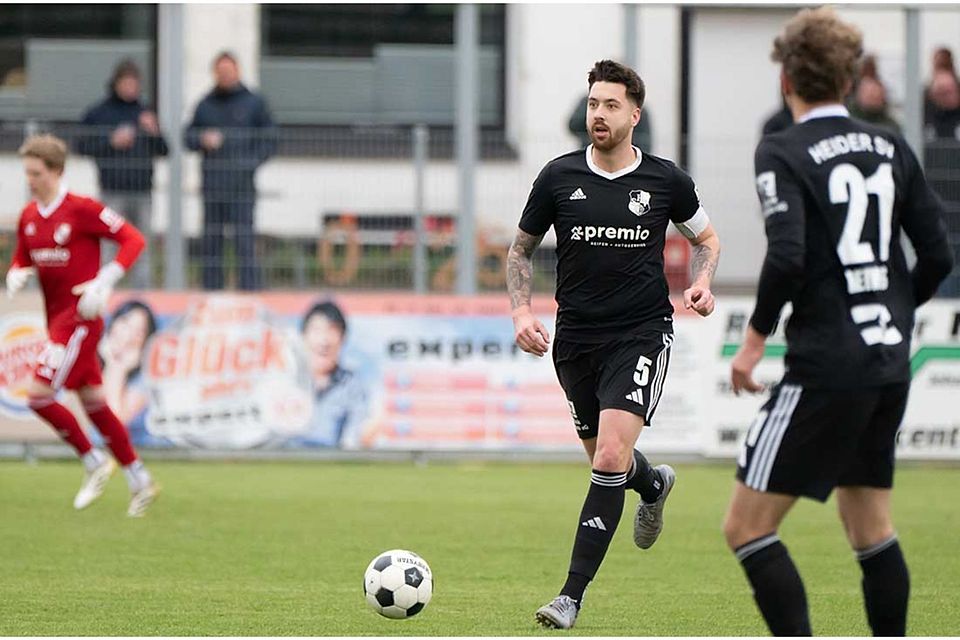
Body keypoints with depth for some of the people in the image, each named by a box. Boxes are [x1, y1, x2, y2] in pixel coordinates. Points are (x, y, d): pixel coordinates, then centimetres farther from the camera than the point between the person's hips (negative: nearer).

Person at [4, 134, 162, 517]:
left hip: (79, 318, -8)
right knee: (93, 402, 11)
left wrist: (103, 283, -21)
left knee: (38, 394, -15)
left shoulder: (82, 210, -14)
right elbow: (22, 260, 22)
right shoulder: (28, 217, 8)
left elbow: (133, 240, -13)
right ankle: (140, 482, 19)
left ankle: (94, 464, 2)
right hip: (57, 318, 8)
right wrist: (17, 276, -3)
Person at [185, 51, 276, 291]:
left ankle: (248, 288, -9)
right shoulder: (205, 105, 14)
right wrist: (203, 140, -8)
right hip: (213, 184, 3)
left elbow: (268, 141, 5)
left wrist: (251, 164, -10)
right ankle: (211, 290, 7)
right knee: (211, 241, 3)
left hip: (242, 183, -3)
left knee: (244, 240, -9)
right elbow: (189, 138, 15)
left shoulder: (254, 103, 6)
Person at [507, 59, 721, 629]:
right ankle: (655, 485, 55)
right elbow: (522, 249, 12)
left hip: (642, 333, -3)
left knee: (610, 458, -19)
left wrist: (702, 284, -5)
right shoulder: (559, 177, -1)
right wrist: (522, 310, -4)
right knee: (606, 459, 16)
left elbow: (707, 238, 15)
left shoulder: (666, 181, -3)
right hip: (576, 338, 3)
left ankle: (573, 595, -16)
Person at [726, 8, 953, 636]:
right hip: (889, 365, 7)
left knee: (748, 527, -3)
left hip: (826, 368, -7)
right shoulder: (891, 148, 9)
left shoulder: (784, 153, -9)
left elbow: (787, 257, -20)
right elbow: (938, 254, 9)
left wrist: (755, 340, -7)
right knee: (870, 527, 19)